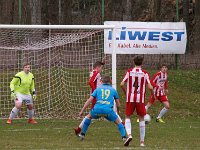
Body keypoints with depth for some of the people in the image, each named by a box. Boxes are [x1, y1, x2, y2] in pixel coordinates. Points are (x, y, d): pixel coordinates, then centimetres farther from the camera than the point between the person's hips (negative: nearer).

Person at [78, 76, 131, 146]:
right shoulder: (113, 90, 21)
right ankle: (124, 138, -4)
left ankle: (82, 135, 34)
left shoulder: (98, 89, 22)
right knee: (118, 122, 16)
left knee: (89, 117, 32)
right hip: (108, 110, -1)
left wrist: (82, 111, 19)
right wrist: (118, 112, 46)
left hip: (97, 109, 1)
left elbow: (89, 100, 16)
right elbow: (118, 104, 25)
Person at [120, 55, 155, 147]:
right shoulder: (145, 73, -2)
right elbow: (150, 87, -7)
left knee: (127, 117, 12)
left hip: (130, 98, 0)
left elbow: (122, 84, -6)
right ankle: (142, 141, 9)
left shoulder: (129, 72, 0)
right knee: (141, 119, 10)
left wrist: (125, 92, 12)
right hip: (140, 99, 0)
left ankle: (129, 134, -14)